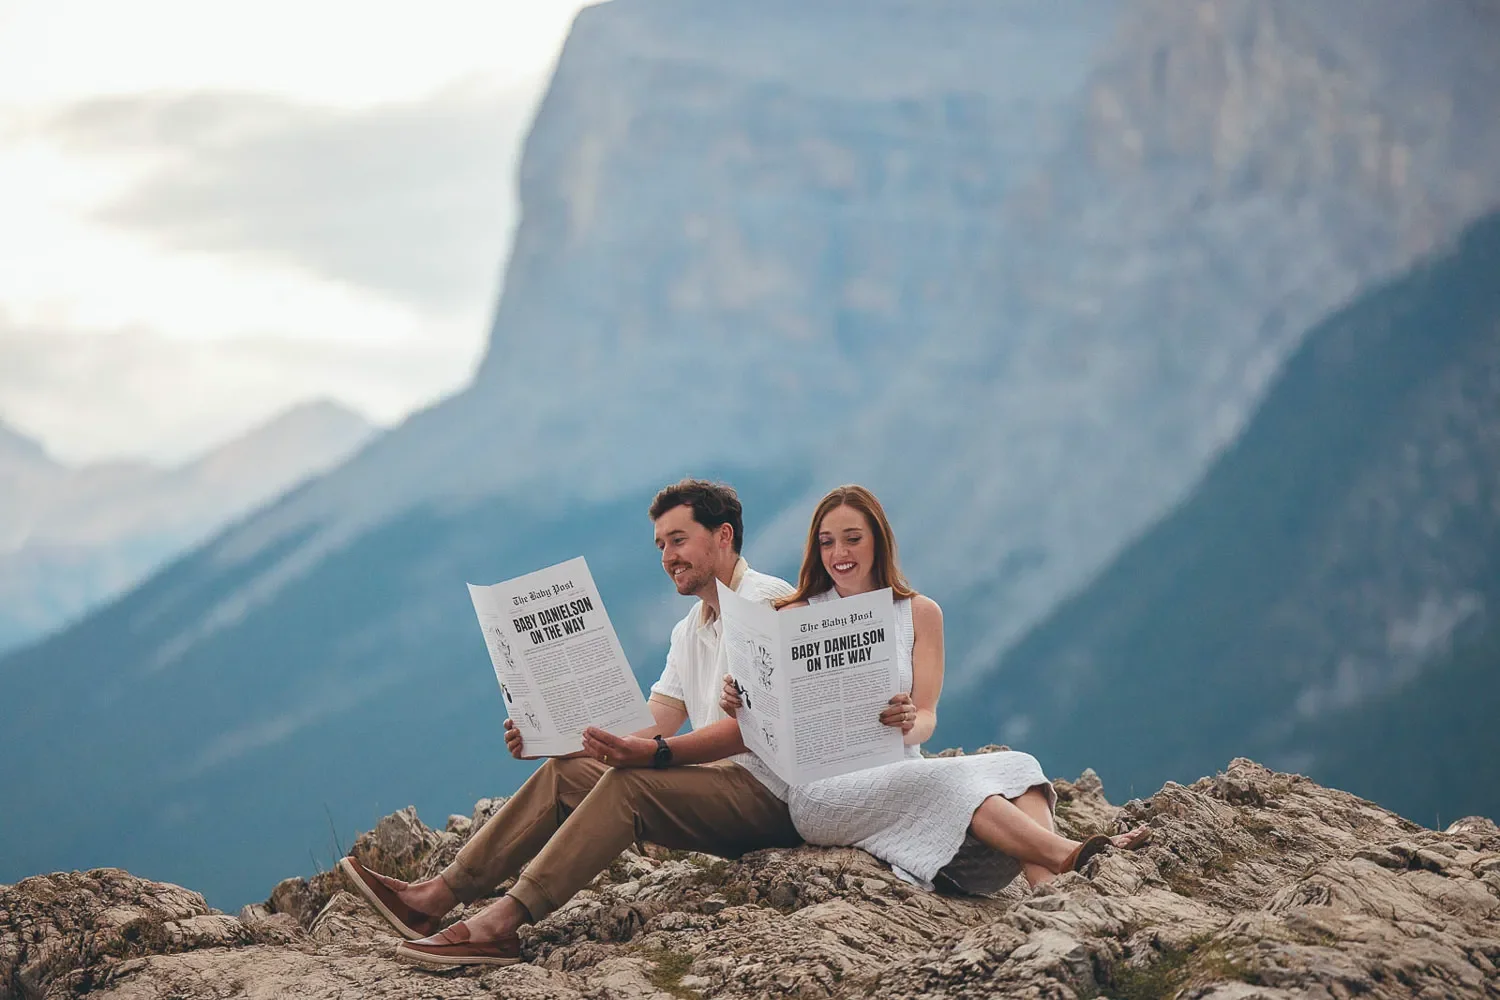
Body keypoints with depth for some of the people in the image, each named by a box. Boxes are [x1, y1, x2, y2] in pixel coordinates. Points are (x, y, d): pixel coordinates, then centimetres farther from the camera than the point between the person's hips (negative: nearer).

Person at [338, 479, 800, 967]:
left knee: (630, 782, -30)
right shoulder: (690, 629, 23)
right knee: (563, 772, -1)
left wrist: (655, 753, -35)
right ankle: (436, 896, -9)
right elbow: (652, 723, 13)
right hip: (715, 783, 9)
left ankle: (501, 922, -38)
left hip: (765, 792, -9)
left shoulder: (765, 601, -9)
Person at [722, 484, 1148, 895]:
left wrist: (908, 723, -21)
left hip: (902, 770, 4)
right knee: (942, 779, -34)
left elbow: (926, 716, 4)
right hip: (822, 785, -4)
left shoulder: (920, 613, 13)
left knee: (1016, 767, -25)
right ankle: (1066, 855, -46)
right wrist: (737, 703, -19)